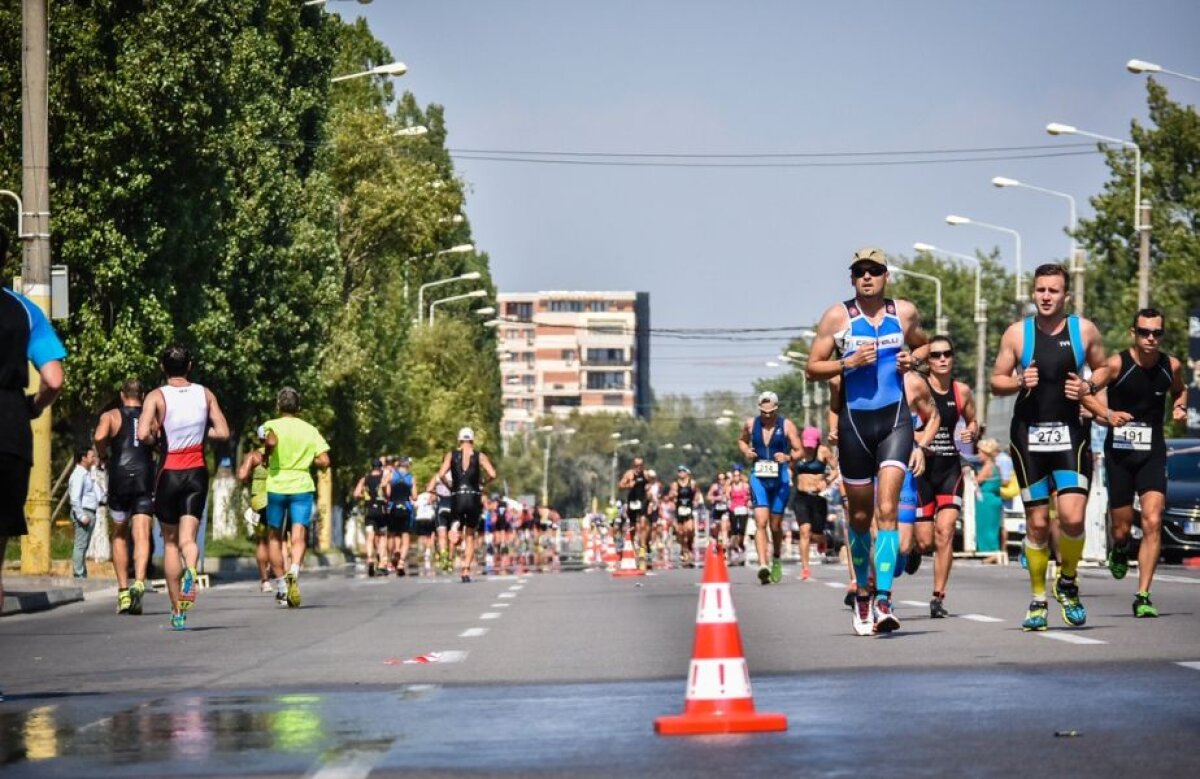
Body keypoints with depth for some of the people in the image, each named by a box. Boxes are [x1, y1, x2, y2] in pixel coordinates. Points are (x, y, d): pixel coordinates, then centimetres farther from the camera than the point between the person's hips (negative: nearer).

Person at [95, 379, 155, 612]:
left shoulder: (111, 416, 7)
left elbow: (99, 437, -12)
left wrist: (104, 459, 3)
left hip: (119, 477, 0)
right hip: (145, 476, 0)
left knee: (120, 536, 15)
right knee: (141, 535, -7)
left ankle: (123, 591, 11)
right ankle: (139, 582, -31)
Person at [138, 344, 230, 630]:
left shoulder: (157, 397, -6)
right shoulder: (205, 394, 3)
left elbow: (143, 434, -18)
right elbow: (223, 432, 2)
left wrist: (156, 439, 2)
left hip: (169, 473, -2)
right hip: (197, 472, 2)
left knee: (170, 542, 11)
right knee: (187, 538, -2)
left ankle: (177, 611, 12)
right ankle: (191, 570, -38)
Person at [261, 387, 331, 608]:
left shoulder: (273, 425, -1)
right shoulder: (310, 430, 6)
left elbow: (271, 441, -25)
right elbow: (324, 461, -1)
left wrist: (265, 456, -6)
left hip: (276, 486, 0)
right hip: (302, 486, 0)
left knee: (275, 536, 15)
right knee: (299, 536, -7)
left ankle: (280, 586, 18)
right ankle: (294, 571, -36)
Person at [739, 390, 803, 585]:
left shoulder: (786, 425, -2)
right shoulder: (751, 424, 4)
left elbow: (799, 451, 0)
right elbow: (742, 440, 23)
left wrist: (788, 457, -22)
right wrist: (746, 451, 1)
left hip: (780, 477, 0)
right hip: (759, 476, 1)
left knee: (776, 525, 10)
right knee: (761, 521, -16)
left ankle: (776, 560, 36)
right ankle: (763, 565, -26)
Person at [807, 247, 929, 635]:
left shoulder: (905, 312, 7)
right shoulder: (837, 316, 1)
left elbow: (923, 344, 26)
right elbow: (813, 367, 2)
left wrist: (913, 359, 3)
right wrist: (848, 363, -15)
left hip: (895, 418, 0)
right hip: (855, 420, 0)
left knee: (887, 508, -15)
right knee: (860, 515, 10)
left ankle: (883, 600, -21)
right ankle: (862, 594, 29)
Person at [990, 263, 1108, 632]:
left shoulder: (1084, 330, 1)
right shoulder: (1017, 333, 1)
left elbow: (1102, 367, 15)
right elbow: (996, 381, 7)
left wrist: (1088, 388, -6)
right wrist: (1019, 383, -14)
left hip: (1069, 433, 0)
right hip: (1028, 434, 0)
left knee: (1072, 517, -14)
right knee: (1037, 522, 3)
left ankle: (1068, 582, 12)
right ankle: (1038, 599, 18)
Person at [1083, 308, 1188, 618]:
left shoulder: (1172, 366, -1)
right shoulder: (1117, 364, -11)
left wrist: (1180, 407, 1)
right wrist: (1107, 414, -18)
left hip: (1153, 452, 1)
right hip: (1119, 450, -1)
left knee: (1152, 522, -14)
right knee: (1121, 527, 6)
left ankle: (1142, 597, -10)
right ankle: (1119, 551, 45)